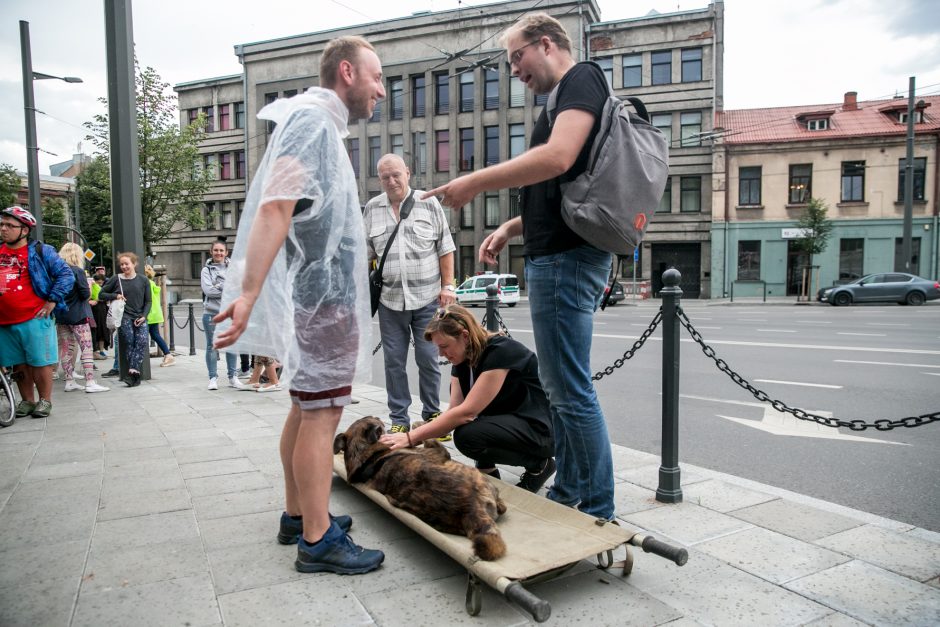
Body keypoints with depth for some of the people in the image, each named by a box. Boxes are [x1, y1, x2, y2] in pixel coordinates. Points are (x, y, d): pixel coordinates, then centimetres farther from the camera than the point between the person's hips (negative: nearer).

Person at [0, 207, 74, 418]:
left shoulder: (40, 252, -3)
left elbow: (66, 275, -6)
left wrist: (52, 301, -9)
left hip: (34, 319, -5)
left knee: (40, 363, 1)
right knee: (19, 365, 12)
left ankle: (45, 401, 12)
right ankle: (27, 401, 23)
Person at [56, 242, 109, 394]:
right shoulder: (77, 271, -12)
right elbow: (85, 294, -14)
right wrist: (89, 289, 5)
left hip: (61, 316, 7)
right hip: (77, 315, -6)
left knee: (65, 349, 10)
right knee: (86, 349, -4)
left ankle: (69, 382, 16)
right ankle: (90, 383, -8)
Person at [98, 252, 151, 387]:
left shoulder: (143, 280, 8)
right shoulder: (116, 279, 8)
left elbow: (148, 301, 10)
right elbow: (101, 294, 15)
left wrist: (144, 316, -5)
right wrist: (115, 296, -4)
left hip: (140, 317, 1)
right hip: (124, 316, -1)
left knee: (142, 341, -20)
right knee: (129, 343, -12)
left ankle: (132, 372, -21)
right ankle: (135, 375, -7)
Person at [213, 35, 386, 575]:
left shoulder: (321, 125, 20)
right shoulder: (312, 119, -11)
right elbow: (274, 207, -22)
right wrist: (249, 292, -28)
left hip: (321, 294, 10)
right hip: (323, 293, -10)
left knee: (308, 408, 14)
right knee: (322, 413, -6)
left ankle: (298, 515, 26)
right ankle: (318, 540, 4)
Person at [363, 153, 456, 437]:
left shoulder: (428, 203, 3)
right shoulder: (372, 209, 9)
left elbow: (445, 248, 4)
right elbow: (366, 253, 13)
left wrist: (447, 286, -2)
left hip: (427, 297, -2)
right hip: (390, 299, 2)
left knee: (428, 359, 2)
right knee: (394, 361, 6)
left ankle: (432, 414, 17)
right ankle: (399, 419, 16)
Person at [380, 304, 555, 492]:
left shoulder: (501, 352, -25)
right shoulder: (462, 361, 1)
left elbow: (466, 412, -31)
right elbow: (455, 410, -6)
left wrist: (411, 437, -29)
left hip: (539, 428, -8)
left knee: (467, 436, -27)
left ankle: (538, 464, -5)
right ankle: (487, 470, 3)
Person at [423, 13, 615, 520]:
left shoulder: (582, 79, -4)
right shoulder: (565, 98, 25)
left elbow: (558, 157, -23)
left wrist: (474, 183, -17)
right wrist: (511, 227, 17)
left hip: (565, 258, -11)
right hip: (555, 256, 11)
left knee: (572, 391, -6)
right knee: (559, 385, 15)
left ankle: (599, 512, 6)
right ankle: (567, 493, 26)